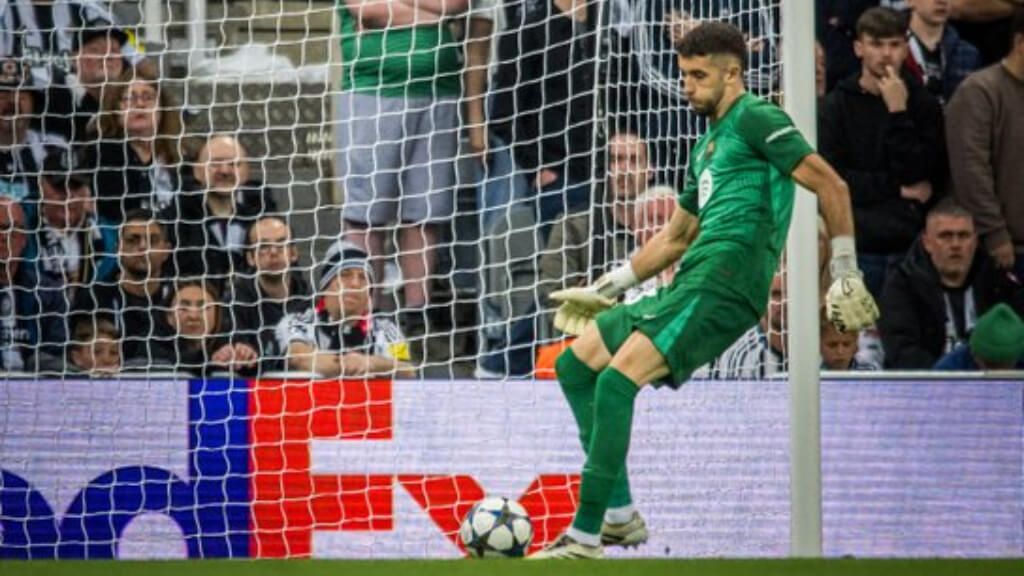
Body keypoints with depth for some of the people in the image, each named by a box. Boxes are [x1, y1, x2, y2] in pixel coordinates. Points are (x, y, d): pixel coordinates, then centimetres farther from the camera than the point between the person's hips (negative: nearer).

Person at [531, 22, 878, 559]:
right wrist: (607, 288, 34)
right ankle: (620, 514, 5)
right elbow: (675, 237, 37)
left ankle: (585, 535, -24)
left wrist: (845, 271, -13)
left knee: (617, 381, -23)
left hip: (725, 281, -10)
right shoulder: (707, 145, 27)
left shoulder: (754, 119, -2)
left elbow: (831, 185, -9)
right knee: (575, 363, 10)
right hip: (691, 285, 10)